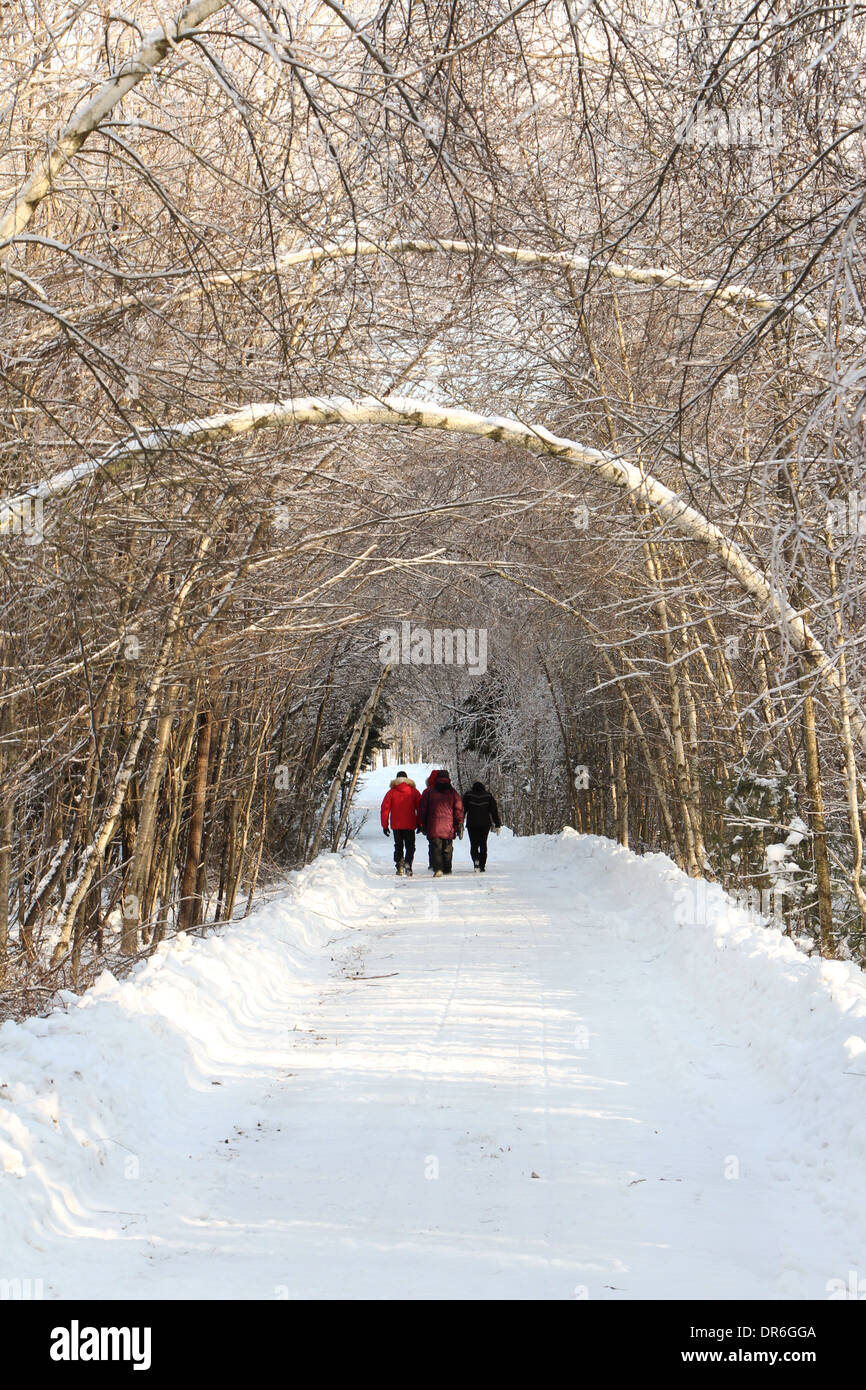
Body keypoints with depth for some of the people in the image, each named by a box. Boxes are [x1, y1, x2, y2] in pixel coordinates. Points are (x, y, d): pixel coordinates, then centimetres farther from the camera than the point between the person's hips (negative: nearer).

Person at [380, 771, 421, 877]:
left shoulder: (391, 792, 0)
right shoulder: (414, 791, 3)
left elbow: (385, 809, -2)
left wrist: (385, 825, 4)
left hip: (396, 825, 0)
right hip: (410, 825, 0)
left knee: (398, 847, 13)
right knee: (410, 847, 7)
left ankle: (399, 866, -3)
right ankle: (408, 864, -17)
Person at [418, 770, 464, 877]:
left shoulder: (428, 792, 5)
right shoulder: (453, 792, 5)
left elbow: (422, 809, 6)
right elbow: (459, 809, 4)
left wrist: (423, 824, 14)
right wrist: (460, 825, 8)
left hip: (433, 826, -1)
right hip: (449, 827, 1)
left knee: (435, 848, -2)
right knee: (447, 848, 13)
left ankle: (437, 868, -18)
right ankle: (447, 869, 19)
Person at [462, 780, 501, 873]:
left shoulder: (467, 795, 5)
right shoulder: (488, 795, 7)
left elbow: (463, 809, 4)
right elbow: (494, 811, 5)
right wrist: (497, 825, 7)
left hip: (472, 823, -1)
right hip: (485, 823, 1)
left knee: (474, 844, 3)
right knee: (483, 844, 11)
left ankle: (476, 860, -24)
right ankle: (482, 866, 7)